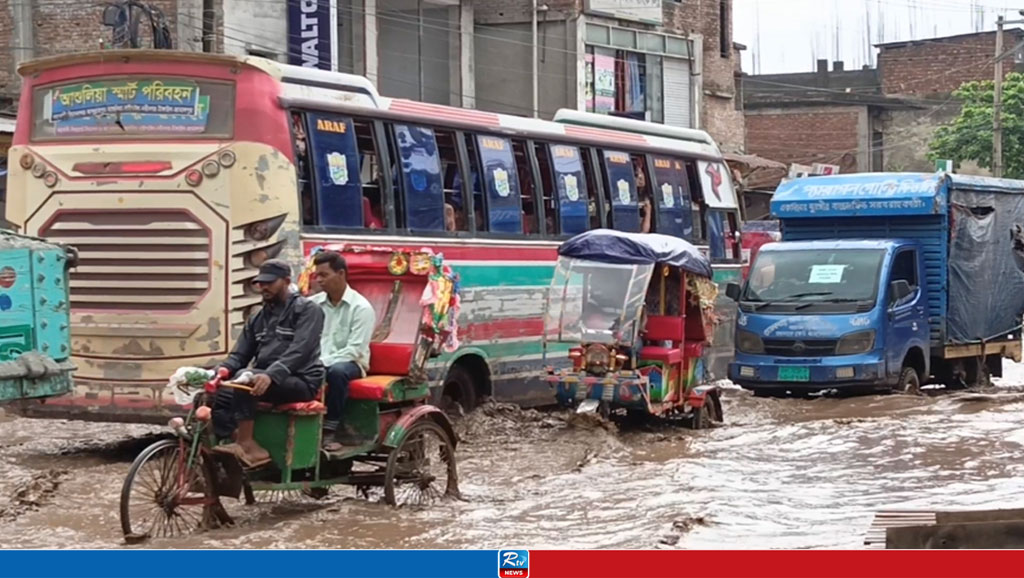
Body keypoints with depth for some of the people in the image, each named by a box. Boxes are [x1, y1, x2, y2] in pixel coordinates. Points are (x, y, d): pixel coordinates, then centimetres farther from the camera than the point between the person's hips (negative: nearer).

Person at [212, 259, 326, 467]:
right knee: (219, 396, -15)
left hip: (300, 382, -7)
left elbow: (301, 351, -17)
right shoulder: (258, 319, 22)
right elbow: (239, 355, 15)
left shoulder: (306, 310, -1)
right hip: (264, 381, 7)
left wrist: (270, 375, -32)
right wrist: (221, 371, -9)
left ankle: (246, 444, -27)